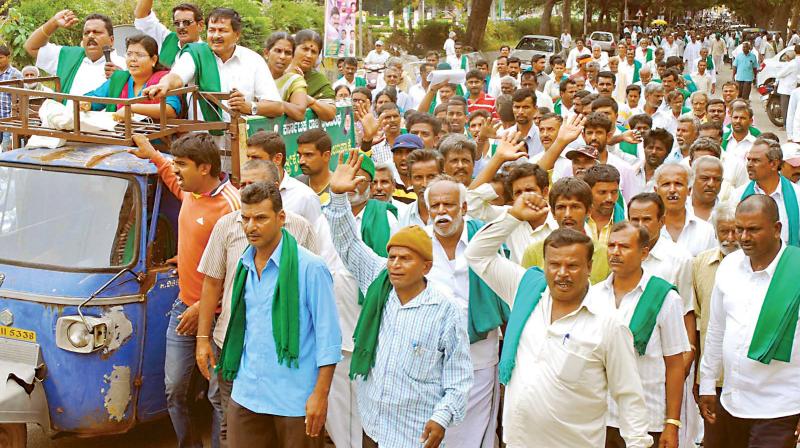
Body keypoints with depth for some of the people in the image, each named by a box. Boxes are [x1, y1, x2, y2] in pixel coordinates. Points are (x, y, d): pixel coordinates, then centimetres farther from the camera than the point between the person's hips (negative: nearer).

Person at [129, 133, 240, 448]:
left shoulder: (230, 206, -22)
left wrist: (203, 308, -22)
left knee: (219, 396, 4)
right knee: (174, 390, 13)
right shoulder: (192, 192, 3)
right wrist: (153, 156, 32)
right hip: (184, 306, 8)